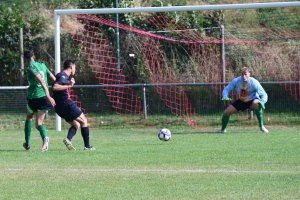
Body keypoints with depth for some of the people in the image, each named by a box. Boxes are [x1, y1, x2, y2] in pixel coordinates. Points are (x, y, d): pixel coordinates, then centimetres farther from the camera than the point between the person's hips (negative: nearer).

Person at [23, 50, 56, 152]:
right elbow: (54, 78, 10)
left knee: (29, 118, 24)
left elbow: (42, 81, -21)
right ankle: (45, 137, -29)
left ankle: (27, 143, 25)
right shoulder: (42, 65, 12)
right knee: (39, 123, 3)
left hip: (33, 97, -4)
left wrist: (48, 96, -29)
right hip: (44, 97, 4)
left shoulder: (30, 68, -8)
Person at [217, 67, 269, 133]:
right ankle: (223, 129, 26)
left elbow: (263, 94, -22)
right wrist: (225, 96, -33)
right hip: (241, 101, 4)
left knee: (256, 104, -41)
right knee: (226, 112, -6)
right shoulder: (236, 81, -19)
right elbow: (226, 89, -10)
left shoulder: (254, 82, -27)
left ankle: (261, 126, -26)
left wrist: (262, 101, -45)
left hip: (252, 100, -4)